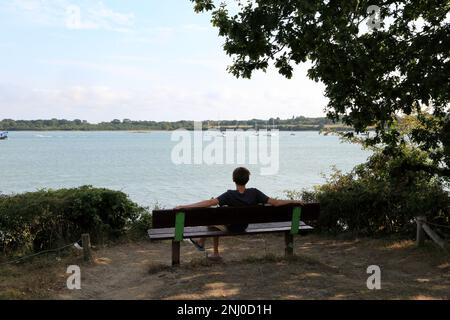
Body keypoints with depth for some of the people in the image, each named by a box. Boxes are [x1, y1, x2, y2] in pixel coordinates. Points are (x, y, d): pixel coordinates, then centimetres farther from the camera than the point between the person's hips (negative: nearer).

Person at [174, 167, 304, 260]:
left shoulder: (230, 195, -31)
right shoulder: (254, 193, -21)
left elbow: (209, 202, -39)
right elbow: (275, 202, -19)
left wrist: (184, 206, -39)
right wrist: (294, 201, -5)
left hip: (230, 228, -5)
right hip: (243, 227, 5)